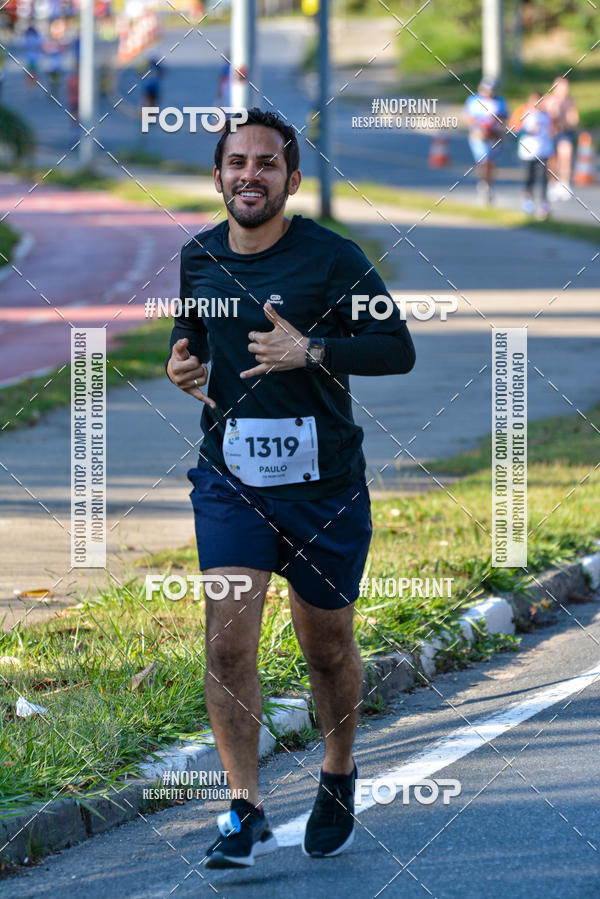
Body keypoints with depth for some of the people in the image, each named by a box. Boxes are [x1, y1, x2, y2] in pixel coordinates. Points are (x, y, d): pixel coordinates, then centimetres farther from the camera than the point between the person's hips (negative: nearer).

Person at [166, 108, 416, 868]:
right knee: (227, 645, -13)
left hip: (324, 484, -2)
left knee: (327, 649, 13)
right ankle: (245, 814, -7)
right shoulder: (200, 258, 3)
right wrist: (182, 357, -1)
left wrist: (310, 351, -24)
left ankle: (338, 779, 38)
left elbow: (397, 348, -10)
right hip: (230, 482, 2)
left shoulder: (331, 258, -9)